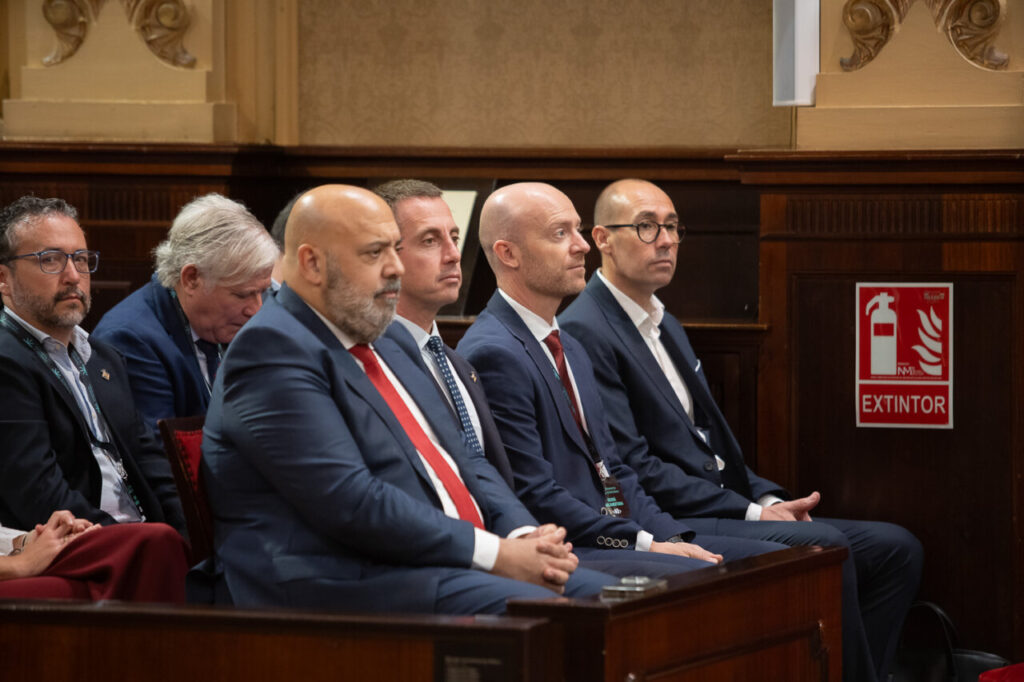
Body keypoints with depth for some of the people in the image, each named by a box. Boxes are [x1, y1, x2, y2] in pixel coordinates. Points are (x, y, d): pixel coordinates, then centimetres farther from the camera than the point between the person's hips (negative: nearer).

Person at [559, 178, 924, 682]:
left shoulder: (665, 326, 21)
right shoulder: (584, 332, -10)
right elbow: (634, 466, -16)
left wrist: (766, 498, 3)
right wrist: (751, 513, -16)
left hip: (723, 506, 10)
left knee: (896, 550, -2)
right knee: (823, 546, -29)